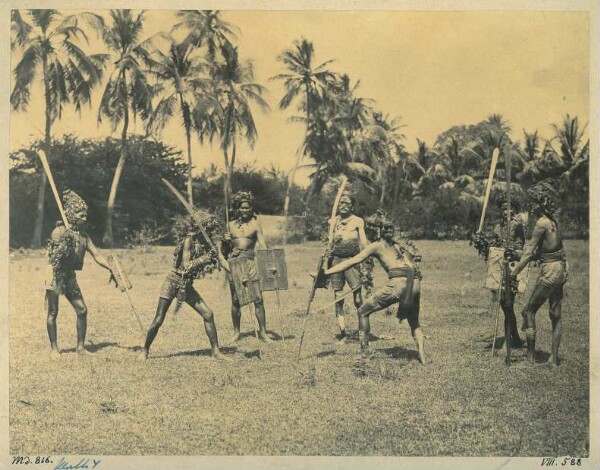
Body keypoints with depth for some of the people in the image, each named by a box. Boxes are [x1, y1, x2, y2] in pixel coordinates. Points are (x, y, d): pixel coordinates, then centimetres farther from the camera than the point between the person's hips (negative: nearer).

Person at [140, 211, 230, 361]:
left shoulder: (205, 244, 3)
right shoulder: (189, 240, -17)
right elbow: (186, 265, -23)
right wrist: (205, 257, -23)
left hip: (186, 286, 6)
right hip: (173, 282, -6)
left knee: (208, 314, -5)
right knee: (158, 320, -1)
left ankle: (215, 351, 2)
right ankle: (145, 351, 17)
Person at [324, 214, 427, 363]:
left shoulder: (376, 245, 9)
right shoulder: (396, 244, 27)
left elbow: (351, 262, 6)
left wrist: (325, 272, 7)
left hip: (398, 282, -6)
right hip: (413, 283, 6)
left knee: (363, 311, 9)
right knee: (414, 322, 25)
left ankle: (364, 350, 11)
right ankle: (422, 355, 7)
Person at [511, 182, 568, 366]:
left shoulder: (541, 223, -16)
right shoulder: (553, 220, 9)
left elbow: (529, 253, -16)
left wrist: (513, 273, -13)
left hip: (549, 271, -9)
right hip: (560, 268, 9)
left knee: (529, 312, 0)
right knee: (556, 315, 11)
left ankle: (531, 357, 1)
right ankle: (554, 358, 16)